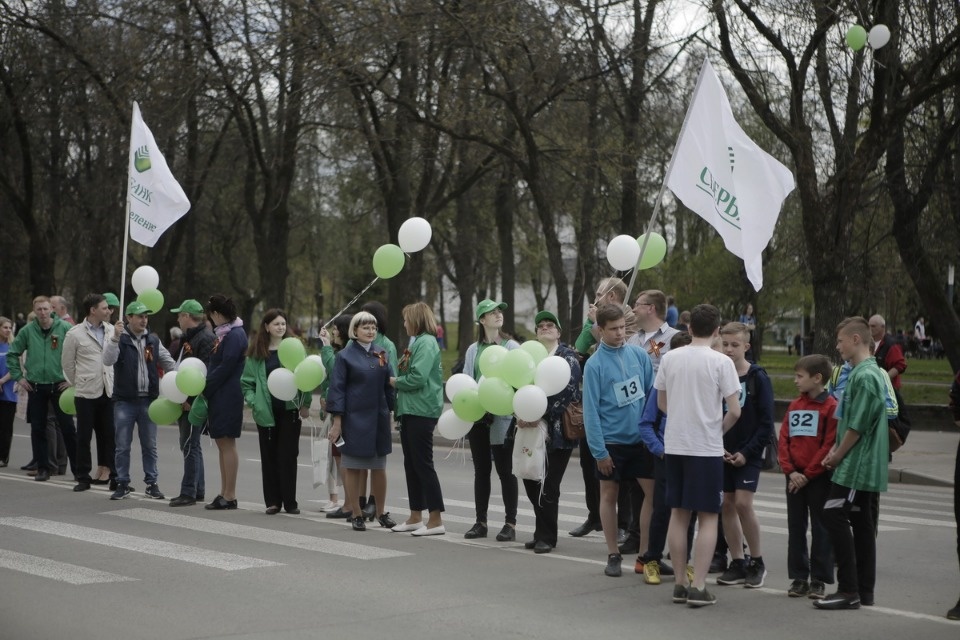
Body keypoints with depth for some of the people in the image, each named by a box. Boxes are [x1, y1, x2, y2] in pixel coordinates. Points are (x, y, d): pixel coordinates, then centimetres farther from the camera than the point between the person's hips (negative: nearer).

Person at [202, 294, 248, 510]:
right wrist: (205, 388, 6)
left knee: (227, 444, -6)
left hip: (228, 397, -10)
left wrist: (205, 388, -12)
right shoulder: (223, 334, 16)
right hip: (218, 397, 10)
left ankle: (230, 496, -3)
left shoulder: (235, 335, -14)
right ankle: (224, 493, 17)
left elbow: (225, 367, -18)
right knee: (222, 444, 11)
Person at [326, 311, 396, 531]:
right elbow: (337, 389, -5)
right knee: (353, 467, 2)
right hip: (354, 418, -4)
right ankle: (356, 514, 10)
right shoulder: (345, 356, -3)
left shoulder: (381, 353, 9)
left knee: (379, 467, 9)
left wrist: (391, 411, 8)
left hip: (379, 418, 4)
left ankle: (381, 512, 19)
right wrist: (337, 421, -10)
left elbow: (389, 384, 13)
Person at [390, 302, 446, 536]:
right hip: (410, 411, 10)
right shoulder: (417, 342, 17)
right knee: (411, 464, 12)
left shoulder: (426, 342, -12)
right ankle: (416, 516, 19)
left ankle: (436, 520, -5)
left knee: (423, 464, -8)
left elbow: (418, 377, -21)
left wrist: (395, 381, -7)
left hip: (422, 411, -10)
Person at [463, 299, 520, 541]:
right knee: (481, 470, 10)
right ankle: (480, 522, 17)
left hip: (502, 416, -4)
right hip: (477, 415, 4)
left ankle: (510, 523, 6)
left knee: (505, 470, 0)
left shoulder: (512, 347, -1)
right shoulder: (473, 350, 11)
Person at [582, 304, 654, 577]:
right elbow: (591, 410, -11)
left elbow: (653, 392, 6)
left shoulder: (639, 354, -1)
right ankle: (613, 555, 18)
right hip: (612, 441, -3)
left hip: (641, 438, 3)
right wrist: (599, 451, -13)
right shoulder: (595, 364, -11)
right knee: (609, 495, 7)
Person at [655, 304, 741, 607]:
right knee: (708, 517, 2)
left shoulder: (670, 358, 2)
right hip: (706, 447, -4)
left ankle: (680, 582, 16)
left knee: (679, 513, 12)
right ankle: (698, 587, -3)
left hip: (674, 444, 4)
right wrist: (719, 429, 8)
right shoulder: (721, 362, -10)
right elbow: (734, 411, -10)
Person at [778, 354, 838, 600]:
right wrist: (790, 471, -7)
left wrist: (808, 474, -14)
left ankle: (819, 580, 8)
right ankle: (798, 578, 15)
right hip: (794, 478, 6)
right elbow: (783, 441, 7)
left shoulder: (831, 407, -8)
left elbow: (829, 446, -13)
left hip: (819, 478, -6)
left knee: (820, 529, 2)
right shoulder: (794, 407, 11)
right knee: (795, 529, 8)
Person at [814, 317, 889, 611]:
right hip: (864, 465, 10)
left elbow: (858, 425, -20)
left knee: (834, 515, -11)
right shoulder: (862, 373, 15)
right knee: (861, 522, 11)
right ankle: (864, 590, 16)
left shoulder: (865, 376, -17)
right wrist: (835, 450, 10)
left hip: (857, 464, -10)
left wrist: (838, 455, -9)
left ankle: (848, 590, -10)